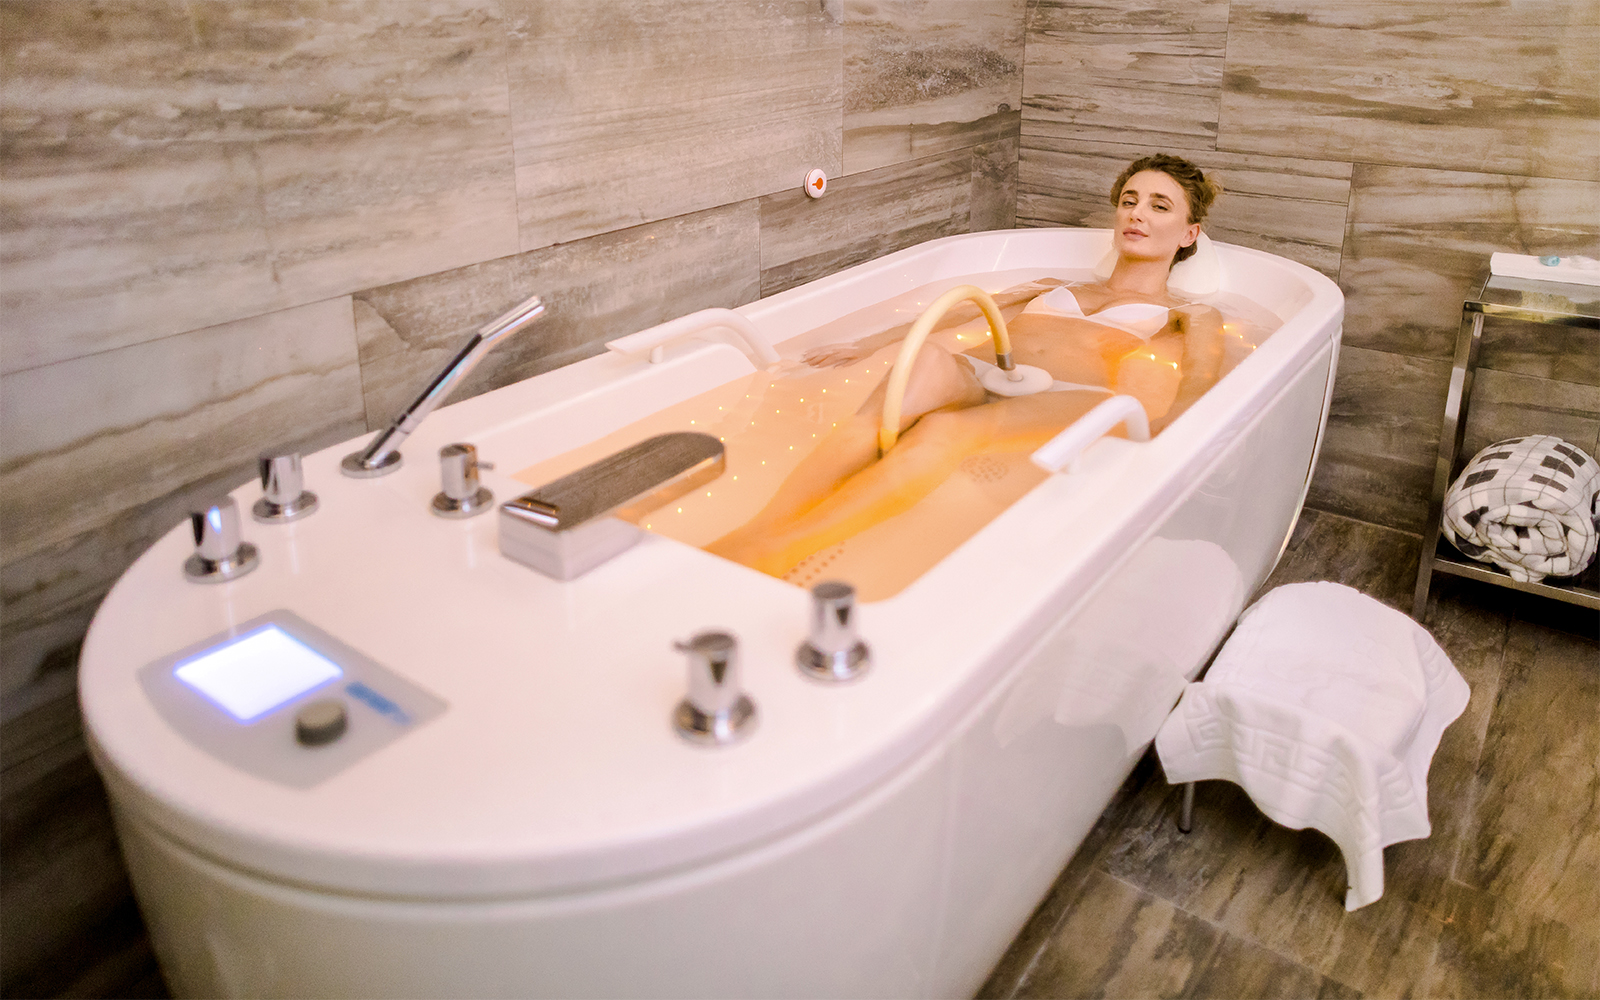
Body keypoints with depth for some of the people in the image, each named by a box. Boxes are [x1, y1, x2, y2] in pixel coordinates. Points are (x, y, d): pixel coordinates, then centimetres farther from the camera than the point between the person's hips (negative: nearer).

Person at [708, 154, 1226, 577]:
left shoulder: (1192, 318, 28)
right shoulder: (1051, 290, 37)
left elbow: (1199, 383, 6)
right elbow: (954, 315, 22)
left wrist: (1158, 439, -17)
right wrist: (867, 344, 6)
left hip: (1064, 407, -3)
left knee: (947, 430, -37)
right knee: (929, 360, -35)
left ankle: (773, 549, -53)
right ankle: (762, 524, -51)